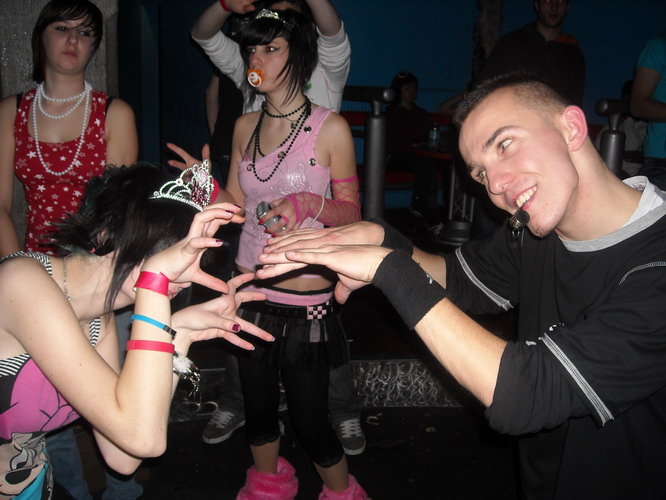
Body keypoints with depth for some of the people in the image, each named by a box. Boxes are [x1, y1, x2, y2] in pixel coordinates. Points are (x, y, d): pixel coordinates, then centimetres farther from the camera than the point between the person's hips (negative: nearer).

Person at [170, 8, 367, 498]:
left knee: (310, 420, 3)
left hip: (306, 300, -5)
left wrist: (310, 203, -23)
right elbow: (238, 206, 13)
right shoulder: (246, 126, 7)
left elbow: (352, 214, -5)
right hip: (250, 290, 5)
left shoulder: (330, 128, -8)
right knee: (258, 407, 19)